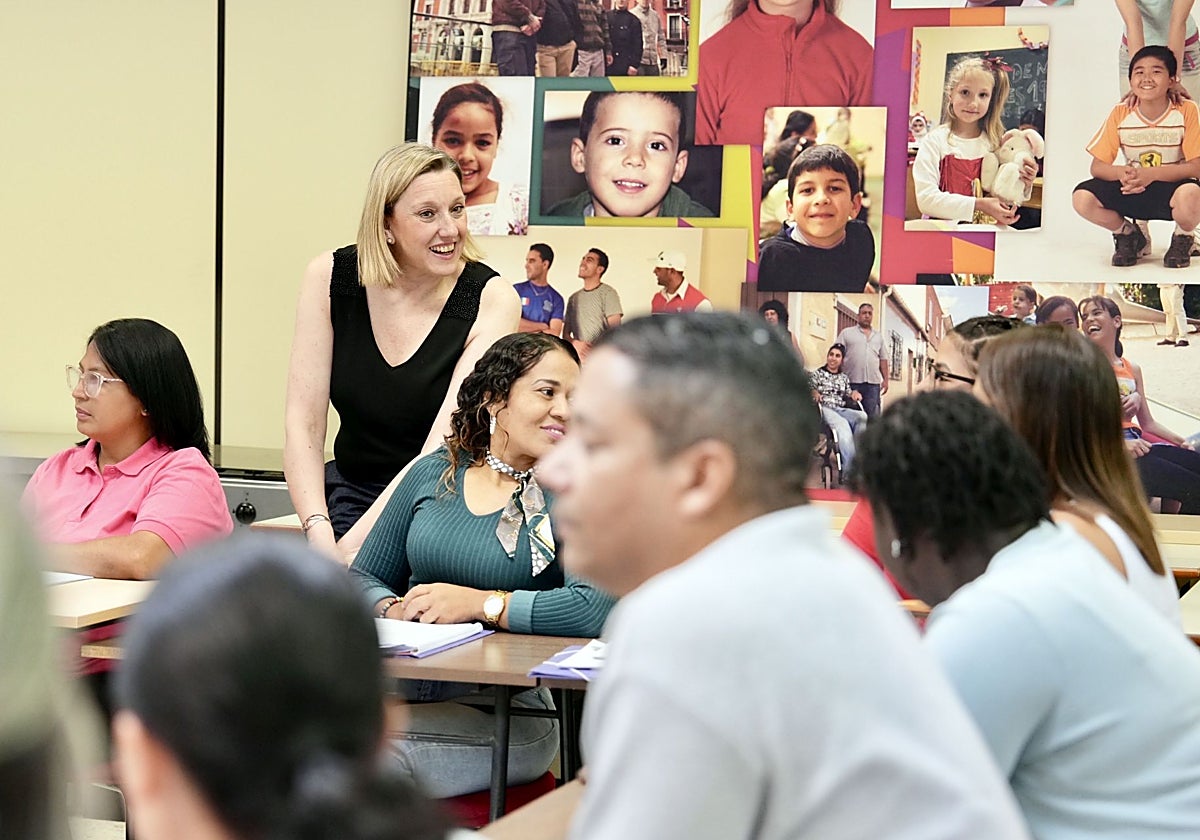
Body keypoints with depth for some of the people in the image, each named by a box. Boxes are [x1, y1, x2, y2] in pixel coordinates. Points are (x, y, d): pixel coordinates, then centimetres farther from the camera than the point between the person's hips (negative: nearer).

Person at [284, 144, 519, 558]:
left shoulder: (492, 301, -11)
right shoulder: (330, 277, -4)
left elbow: (443, 449, -18)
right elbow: (303, 422, -5)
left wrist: (350, 546, -27)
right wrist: (319, 534, -20)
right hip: (351, 493, 3)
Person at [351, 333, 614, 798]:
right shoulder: (432, 475, 11)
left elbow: (597, 608, -20)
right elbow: (363, 577, 19)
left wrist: (480, 604, -16)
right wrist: (395, 610, -4)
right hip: (404, 689, 4)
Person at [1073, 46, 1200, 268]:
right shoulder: (1120, 114, -4)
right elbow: (1098, 167, -3)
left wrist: (1150, 174, -27)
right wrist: (1122, 172, -26)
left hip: (1172, 186, -3)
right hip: (1131, 190, 3)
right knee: (1082, 198, -24)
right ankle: (1128, 234, 8)